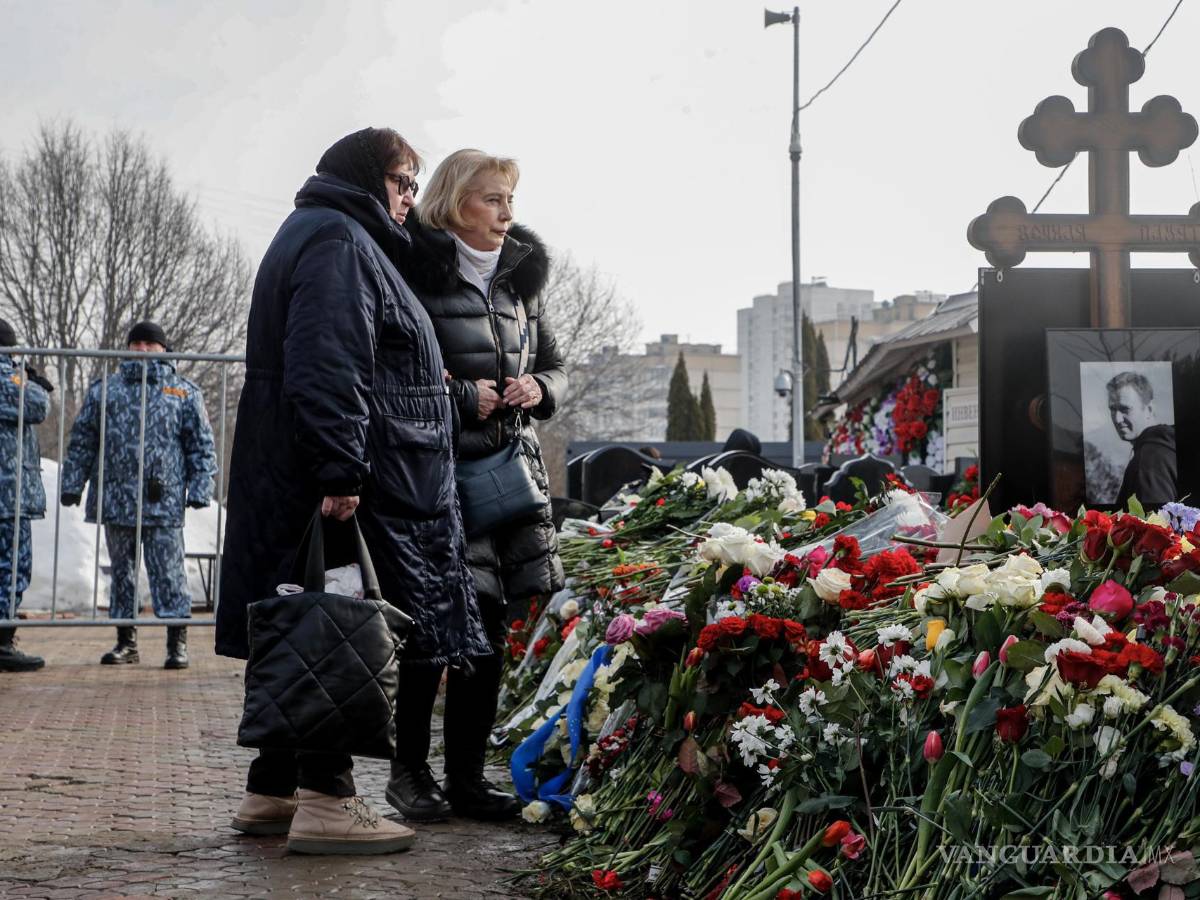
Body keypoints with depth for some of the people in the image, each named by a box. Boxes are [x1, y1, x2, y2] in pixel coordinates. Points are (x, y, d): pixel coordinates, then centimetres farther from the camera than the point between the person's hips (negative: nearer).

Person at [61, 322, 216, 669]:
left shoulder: (185, 393, 8)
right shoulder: (104, 390, 14)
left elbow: (202, 445, 5)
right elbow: (82, 440, 15)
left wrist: (199, 489, -3)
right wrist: (72, 483, 9)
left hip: (163, 501, -3)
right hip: (116, 498, 3)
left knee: (168, 570, -4)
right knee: (121, 571, 10)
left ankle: (177, 640, 1)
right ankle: (126, 640, 18)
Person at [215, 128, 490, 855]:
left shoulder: (342, 239, 25)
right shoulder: (336, 240, -10)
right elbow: (326, 368, -22)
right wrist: (340, 473, -27)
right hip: (353, 487, -11)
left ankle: (272, 792, 18)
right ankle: (325, 798, -4)